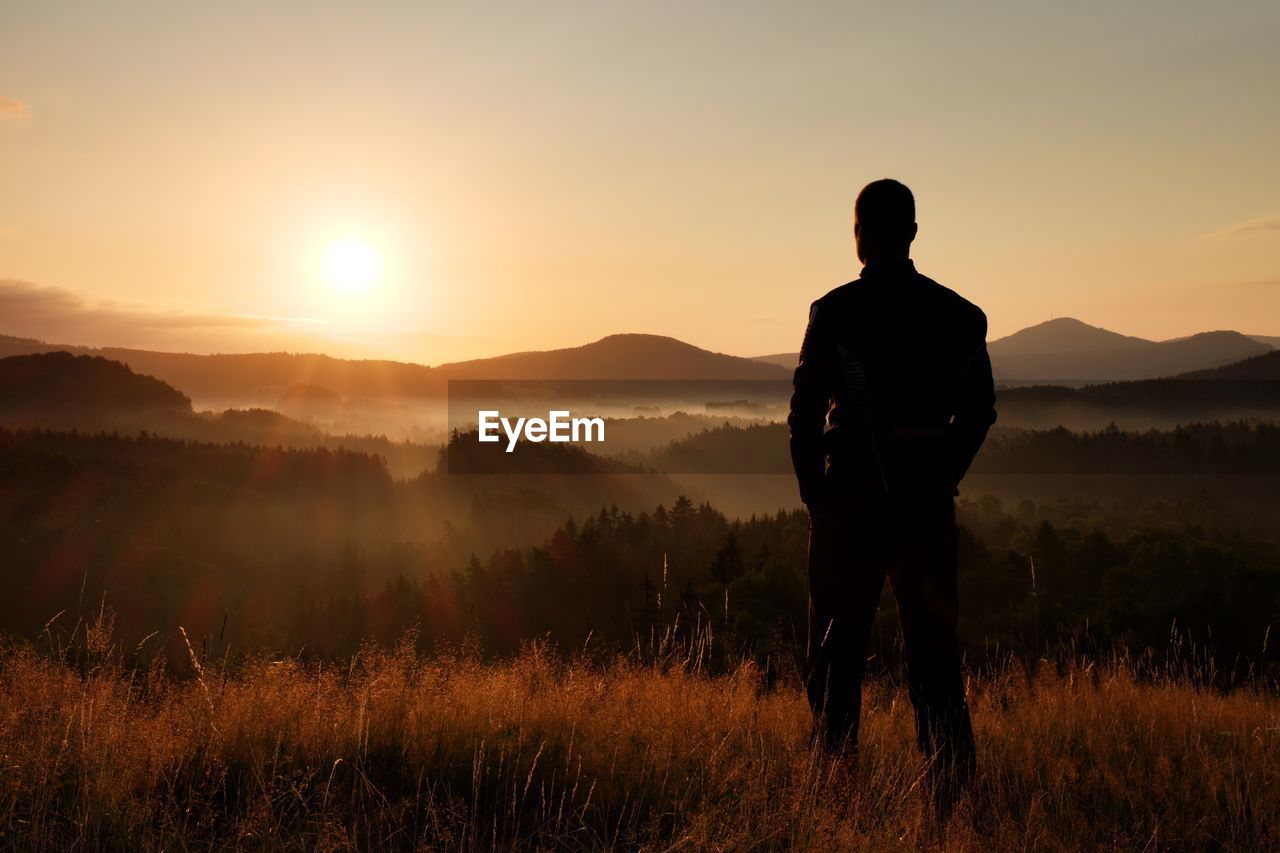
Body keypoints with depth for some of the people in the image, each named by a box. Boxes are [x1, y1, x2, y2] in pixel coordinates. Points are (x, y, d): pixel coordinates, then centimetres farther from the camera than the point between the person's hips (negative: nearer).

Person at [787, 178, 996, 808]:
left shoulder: (835, 311, -6)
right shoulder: (958, 313, 5)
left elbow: (805, 412, -6)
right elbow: (979, 411, 10)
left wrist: (812, 490, 6)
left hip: (849, 497, -3)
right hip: (928, 503, 3)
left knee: (839, 645, 8)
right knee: (932, 643, 11)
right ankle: (952, 775, 7)